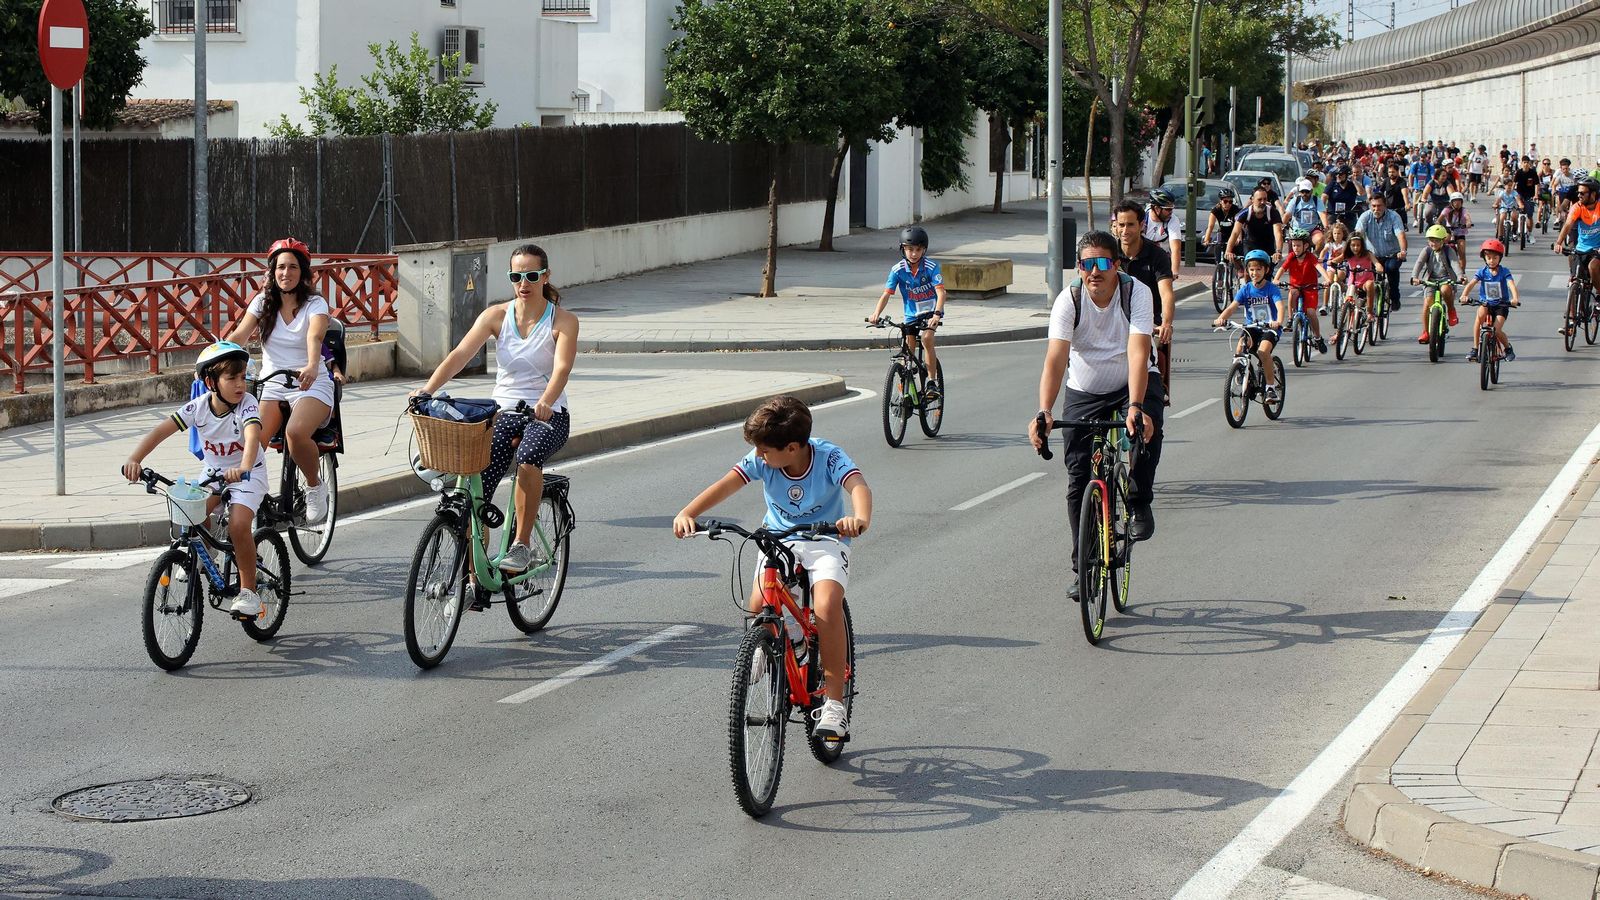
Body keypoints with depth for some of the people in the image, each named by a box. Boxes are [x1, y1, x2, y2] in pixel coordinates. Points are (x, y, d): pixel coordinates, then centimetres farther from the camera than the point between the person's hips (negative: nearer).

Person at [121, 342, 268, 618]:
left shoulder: (247, 404, -25)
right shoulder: (200, 406, -16)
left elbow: (253, 435, -43)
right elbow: (162, 430, -21)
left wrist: (244, 467, -63)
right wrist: (134, 460, -35)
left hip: (247, 475, -4)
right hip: (213, 471, 4)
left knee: (238, 525, -25)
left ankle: (248, 591, -10)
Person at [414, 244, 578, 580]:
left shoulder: (563, 321, -5)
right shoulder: (496, 315, 2)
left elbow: (562, 368, -21)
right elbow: (460, 354, -10)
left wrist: (545, 403, -42)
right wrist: (427, 389, -27)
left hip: (548, 414, -3)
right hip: (503, 411, 3)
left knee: (528, 456, -38)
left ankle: (521, 544, -23)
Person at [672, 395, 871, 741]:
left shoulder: (829, 457, -23)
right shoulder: (761, 460, -15)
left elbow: (858, 486, -39)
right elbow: (726, 485, -25)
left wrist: (860, 519, -62)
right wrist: (687, 513, -41)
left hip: (825, 542, -3)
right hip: (779, 540, 3)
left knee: (826, 606, -29)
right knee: (758, 606, -22)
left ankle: (834, 703, -20)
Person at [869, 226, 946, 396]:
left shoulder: (931, 267, -18)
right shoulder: (898, 270, -12)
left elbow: (940, 291, -26)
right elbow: (886, 294, -17)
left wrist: (937, 314, -43)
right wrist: (876, 314, -34)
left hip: (931, 311, -3)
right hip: (911, 314, 3)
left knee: (927, 338, -26)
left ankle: (932, 381, -17)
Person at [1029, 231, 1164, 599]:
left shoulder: (1136, 293, -22)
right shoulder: (1069, 300, -18)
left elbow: (1138, 353, -33)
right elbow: (1055, 358, -28)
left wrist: (1135, 407, -48)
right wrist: (1044, 412, -44)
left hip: (1133, 383, -2)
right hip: (1085, 392, 2)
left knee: (1147, 428, -34)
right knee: (1079, 482, -3)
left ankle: (1139, 505, -8)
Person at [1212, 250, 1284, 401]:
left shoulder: (1271, 288, -7)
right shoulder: (1246, 289, 1)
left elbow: (1280, 306, -22)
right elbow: (1233, 306, -10)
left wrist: (1278, 322, -44)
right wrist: (1220, 319, -30)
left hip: (1270, 328, -3)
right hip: (1251, 327, 3)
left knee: (1263, 351, -30)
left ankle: (1271, 387, -15)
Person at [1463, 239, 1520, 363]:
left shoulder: (1504, 272, -8)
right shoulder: (1482, 272, -4)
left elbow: (1511, 285, -23)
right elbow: (1471, 284, -15)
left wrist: (1515, 299, -42)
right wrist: (1464, 296, -35)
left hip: (1501, 305, -2)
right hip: (1486, 304, 2)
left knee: (1497, 330, -19)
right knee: (1480, 313, -33)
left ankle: (1508, 348, 16)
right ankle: (1475, 348, -27)